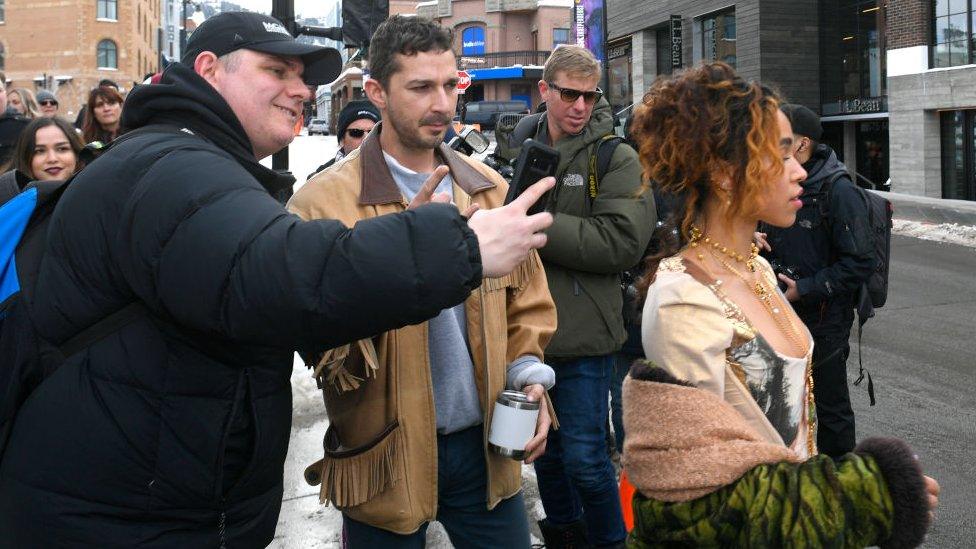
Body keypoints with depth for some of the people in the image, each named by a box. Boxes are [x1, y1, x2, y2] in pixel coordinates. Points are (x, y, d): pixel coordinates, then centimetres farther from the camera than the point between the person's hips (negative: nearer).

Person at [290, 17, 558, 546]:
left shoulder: (488, 187, 6)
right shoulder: (323, 200, -11)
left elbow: (526, 298, 15)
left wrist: (527, 375, -2)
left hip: (485, 443, 4)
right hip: (385, 455, -4)